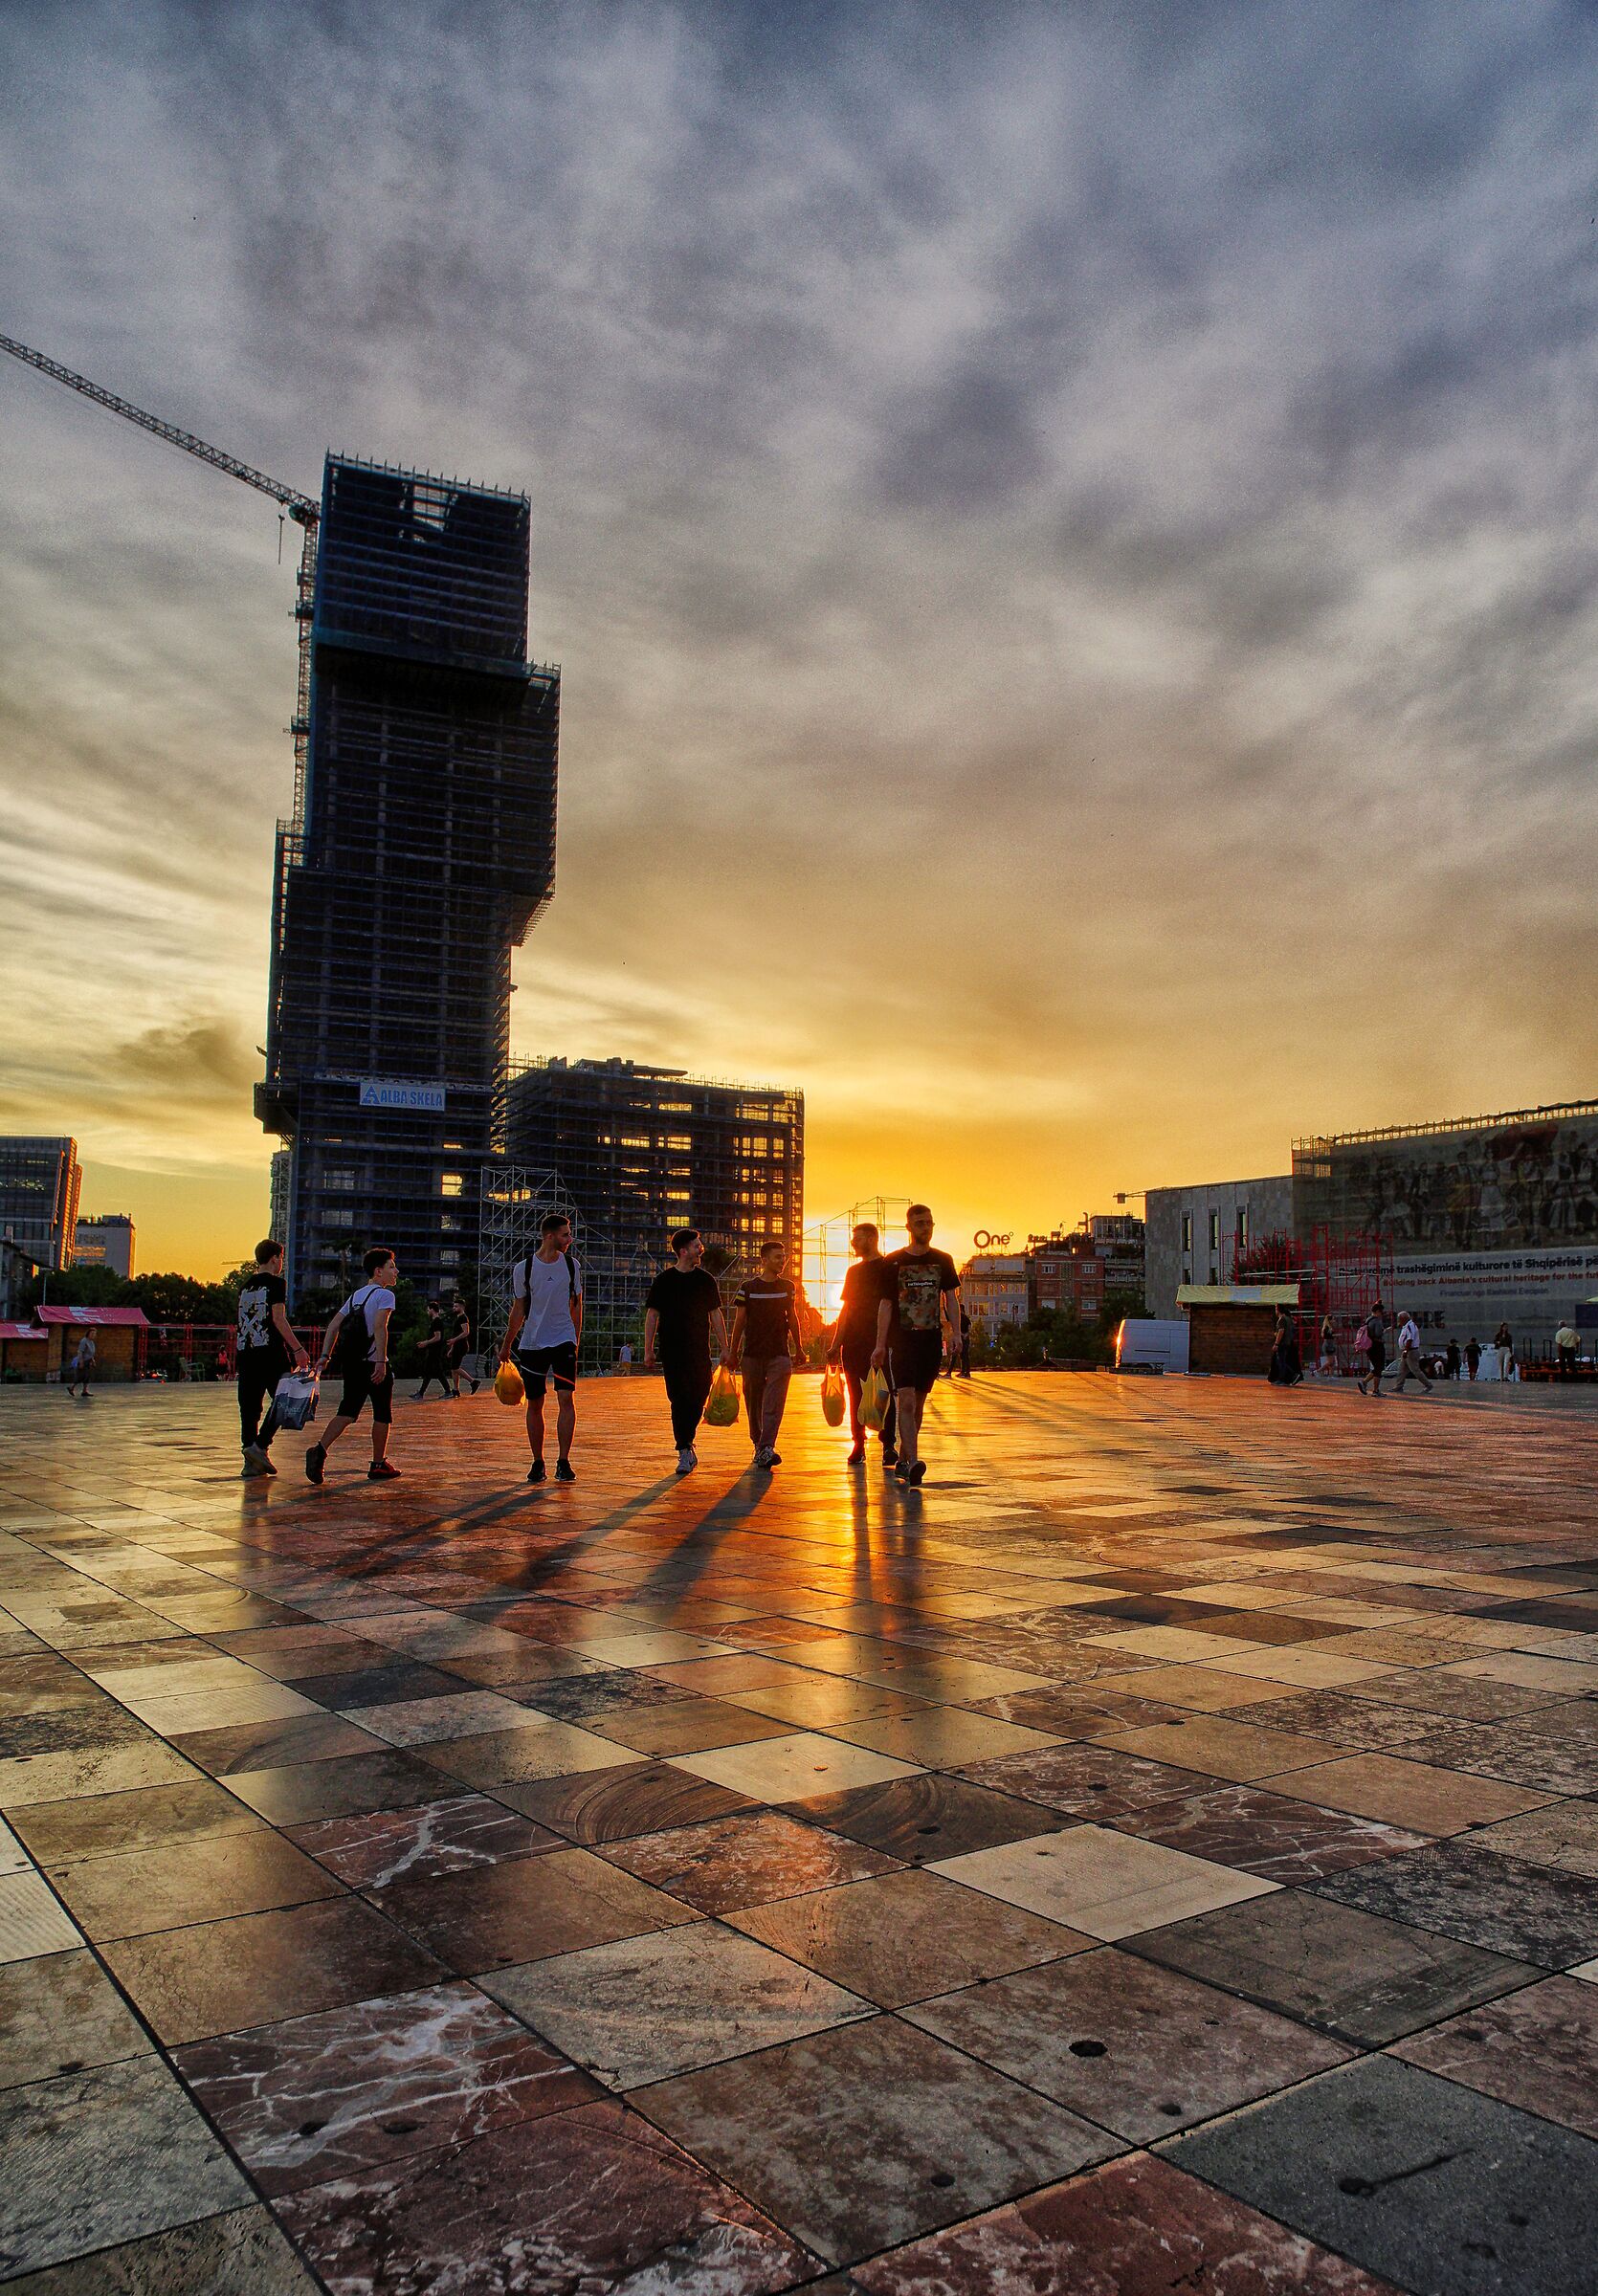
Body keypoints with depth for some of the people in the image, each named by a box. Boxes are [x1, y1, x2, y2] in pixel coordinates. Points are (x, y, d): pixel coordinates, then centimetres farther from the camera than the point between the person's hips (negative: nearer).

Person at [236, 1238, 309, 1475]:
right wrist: (297, 1349, -14)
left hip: (245, 1351, 7)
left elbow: (237, 1324, 19)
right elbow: (278, 1319, -13)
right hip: (271, 1351, -7)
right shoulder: (276, 1283, -4)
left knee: (249, 1405, 6)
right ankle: (260, 1446, -12)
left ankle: (251, 1461, 5)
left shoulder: (245, 1285, 16)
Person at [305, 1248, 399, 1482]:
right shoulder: (384, 1294, -6)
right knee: (382, 1414, 7)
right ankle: (378, 1465, 13)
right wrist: (381, 1361, -25)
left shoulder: (356, 1295, 18)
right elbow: (380, 1326, -21)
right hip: (373, 1363, -7)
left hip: (350, 1364, 7)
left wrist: (325, 1356, 11)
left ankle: (320, 1450, -18)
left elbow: (334, 1325, 13)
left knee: (348, 1411, 3)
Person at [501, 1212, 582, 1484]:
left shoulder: (571, 1266, 1)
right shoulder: (524, 1268, -4)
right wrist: (506, 1347, 8)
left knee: (566, 1398, -12)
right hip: (532, 1343, -1)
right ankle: (537, 1463, 18)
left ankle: (563, 1462, -6)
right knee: (534, 1405, 5)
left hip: (563, 1341, 1)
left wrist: (575, 1340, 12)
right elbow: (518, 1310, 5)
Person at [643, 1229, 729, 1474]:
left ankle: (685, 1446, 19)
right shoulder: (664, 1280, 2)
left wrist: (724, 1348, 8)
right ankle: (685, 1452, 0)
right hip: (671, 1350, -2)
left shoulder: (705, 1279, 9)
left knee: (698, 1397, -2)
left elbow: (716, 1315, 12)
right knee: (679, 1399, -5)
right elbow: (652, 1315, 3)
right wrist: (648, 1349, -3)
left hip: (699, 1350, 2)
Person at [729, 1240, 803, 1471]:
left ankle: (766, 1450, -18)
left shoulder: (787, 1287, 8)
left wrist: (798, 1348, 18)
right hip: (752, 1354, 0)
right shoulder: (748, 1287, 1)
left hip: (780, 1354, 0)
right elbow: (739, 1321, 4)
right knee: (754, 1404, 7)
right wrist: (733, 1352, 4)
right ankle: (758, 1444, 23)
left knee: (773, 1405, -12)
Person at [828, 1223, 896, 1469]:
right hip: (854, 1342, 6)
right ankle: (858, 1445, 12)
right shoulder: (853, 1271, 18)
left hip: (880, 1342, -6)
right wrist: (836, 1345, 15)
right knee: (856, 1394, 6)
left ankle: (888, 1445, 0)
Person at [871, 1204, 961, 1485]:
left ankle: (902, 1460, 22)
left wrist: (955, 1332, -6)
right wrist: (880, 1344, -3)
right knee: (906, 1401, -14)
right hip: (901, 1341, -3)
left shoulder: (943, 1261, 10)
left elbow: (951, 1298, 8)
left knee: (918, 1402, 9)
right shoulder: (893, 1262, 2)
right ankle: (913, 1462, -21)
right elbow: (886, 1304, 2)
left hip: (931, 1341, 3)